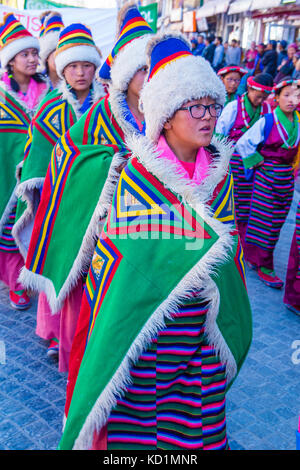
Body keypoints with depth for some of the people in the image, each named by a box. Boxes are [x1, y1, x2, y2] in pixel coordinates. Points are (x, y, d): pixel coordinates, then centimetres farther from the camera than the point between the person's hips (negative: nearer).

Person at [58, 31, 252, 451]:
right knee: (132, 421, 10)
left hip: (202, 327, 4)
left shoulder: (219, 175, 3)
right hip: (143, 325, -4)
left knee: (197, 424, 16)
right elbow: (117, 252, -10)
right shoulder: (134, 176, -12)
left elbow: (230, 244, 9)